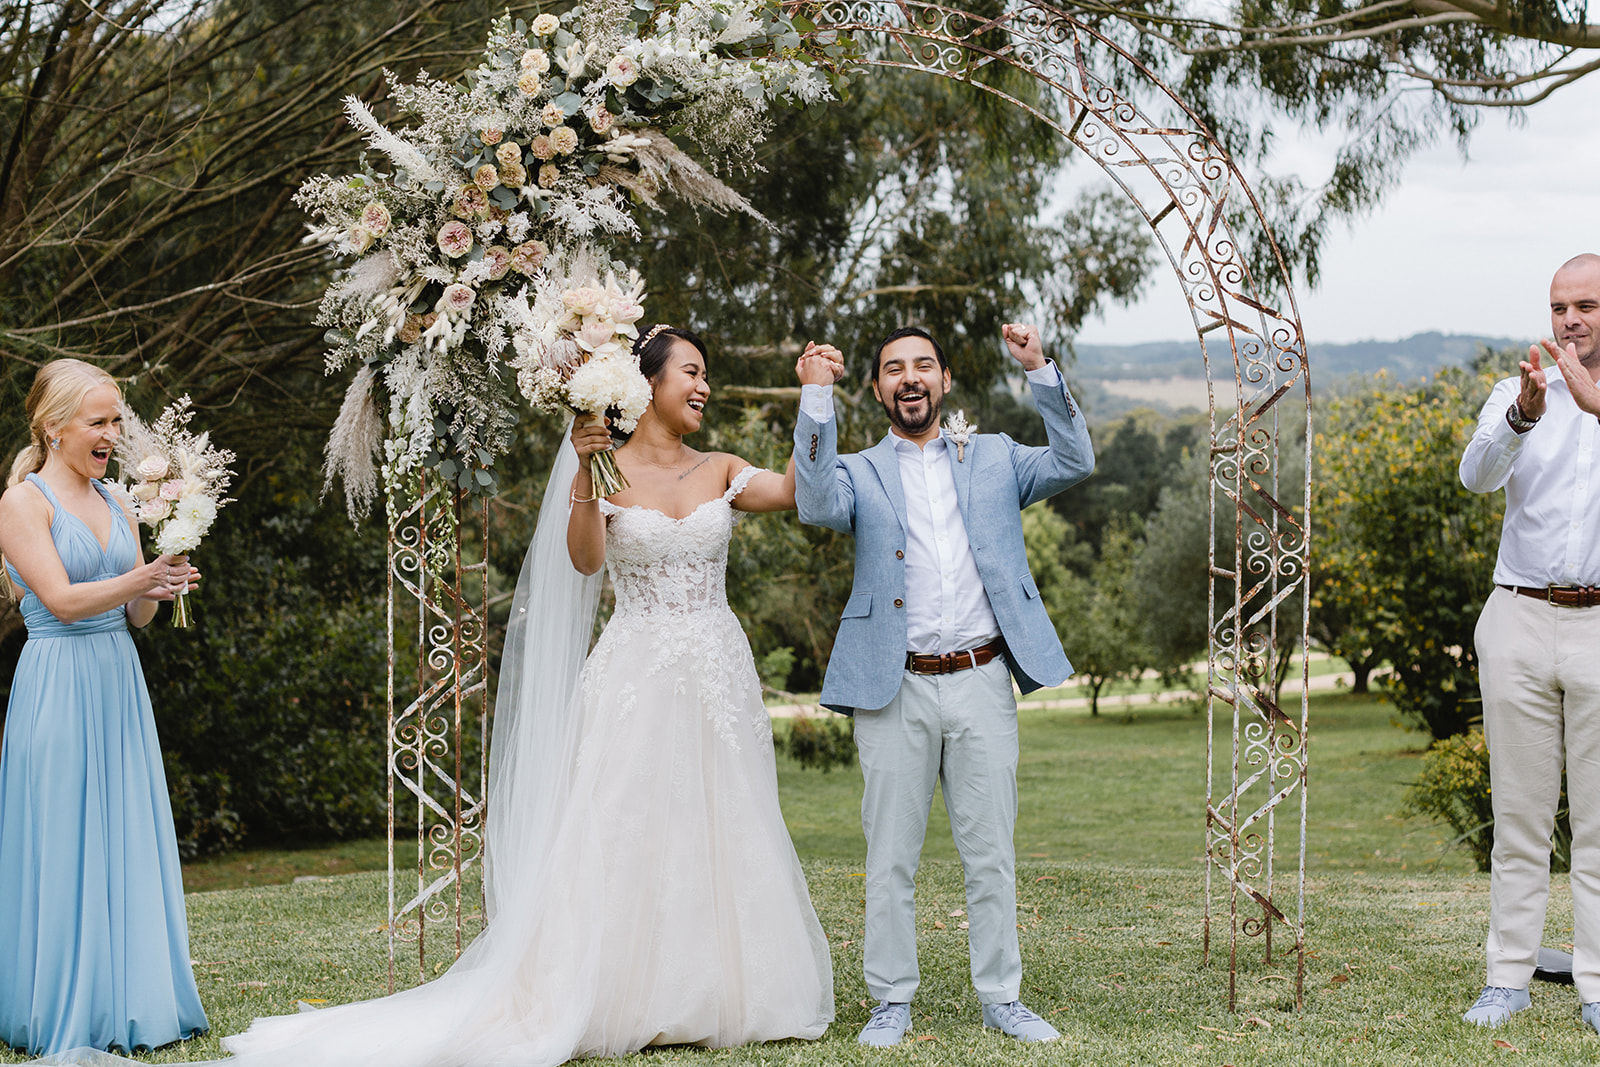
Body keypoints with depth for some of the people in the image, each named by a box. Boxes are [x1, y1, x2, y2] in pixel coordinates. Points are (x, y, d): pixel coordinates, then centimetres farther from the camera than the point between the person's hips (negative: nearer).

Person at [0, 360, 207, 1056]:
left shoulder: (114, 504, 13)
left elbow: (134, 616, 12)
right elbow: (62, 600, -16)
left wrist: (157, 591, -10)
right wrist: (142, 578, -27)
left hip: (119, 684, 7)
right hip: (58, 683, -7)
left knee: (127, 839, 7)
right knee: (60, 847, -2)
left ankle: (130, 1003, 14)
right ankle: (62, 1016, 6)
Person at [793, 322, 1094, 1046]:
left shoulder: (993, 459, 14)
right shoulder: (859, 473, 9)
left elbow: (1074, 463, 0)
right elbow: (818, 506, -12)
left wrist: (1039, 371, -10)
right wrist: (816, 399, -19)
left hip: (982, 684, 1)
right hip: (895, 691, -1)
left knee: (991, 855, 6)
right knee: (890, 858, 3)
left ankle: (1001, 999, 16)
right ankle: (892, 1001, 13)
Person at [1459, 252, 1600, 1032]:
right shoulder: (1518, 394, 7)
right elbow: (1479, 473, -12)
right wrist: (1525, 415, -32)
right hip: (1520, 621, 1)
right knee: (1518, 812, 5)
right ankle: (1509, 977, 9)